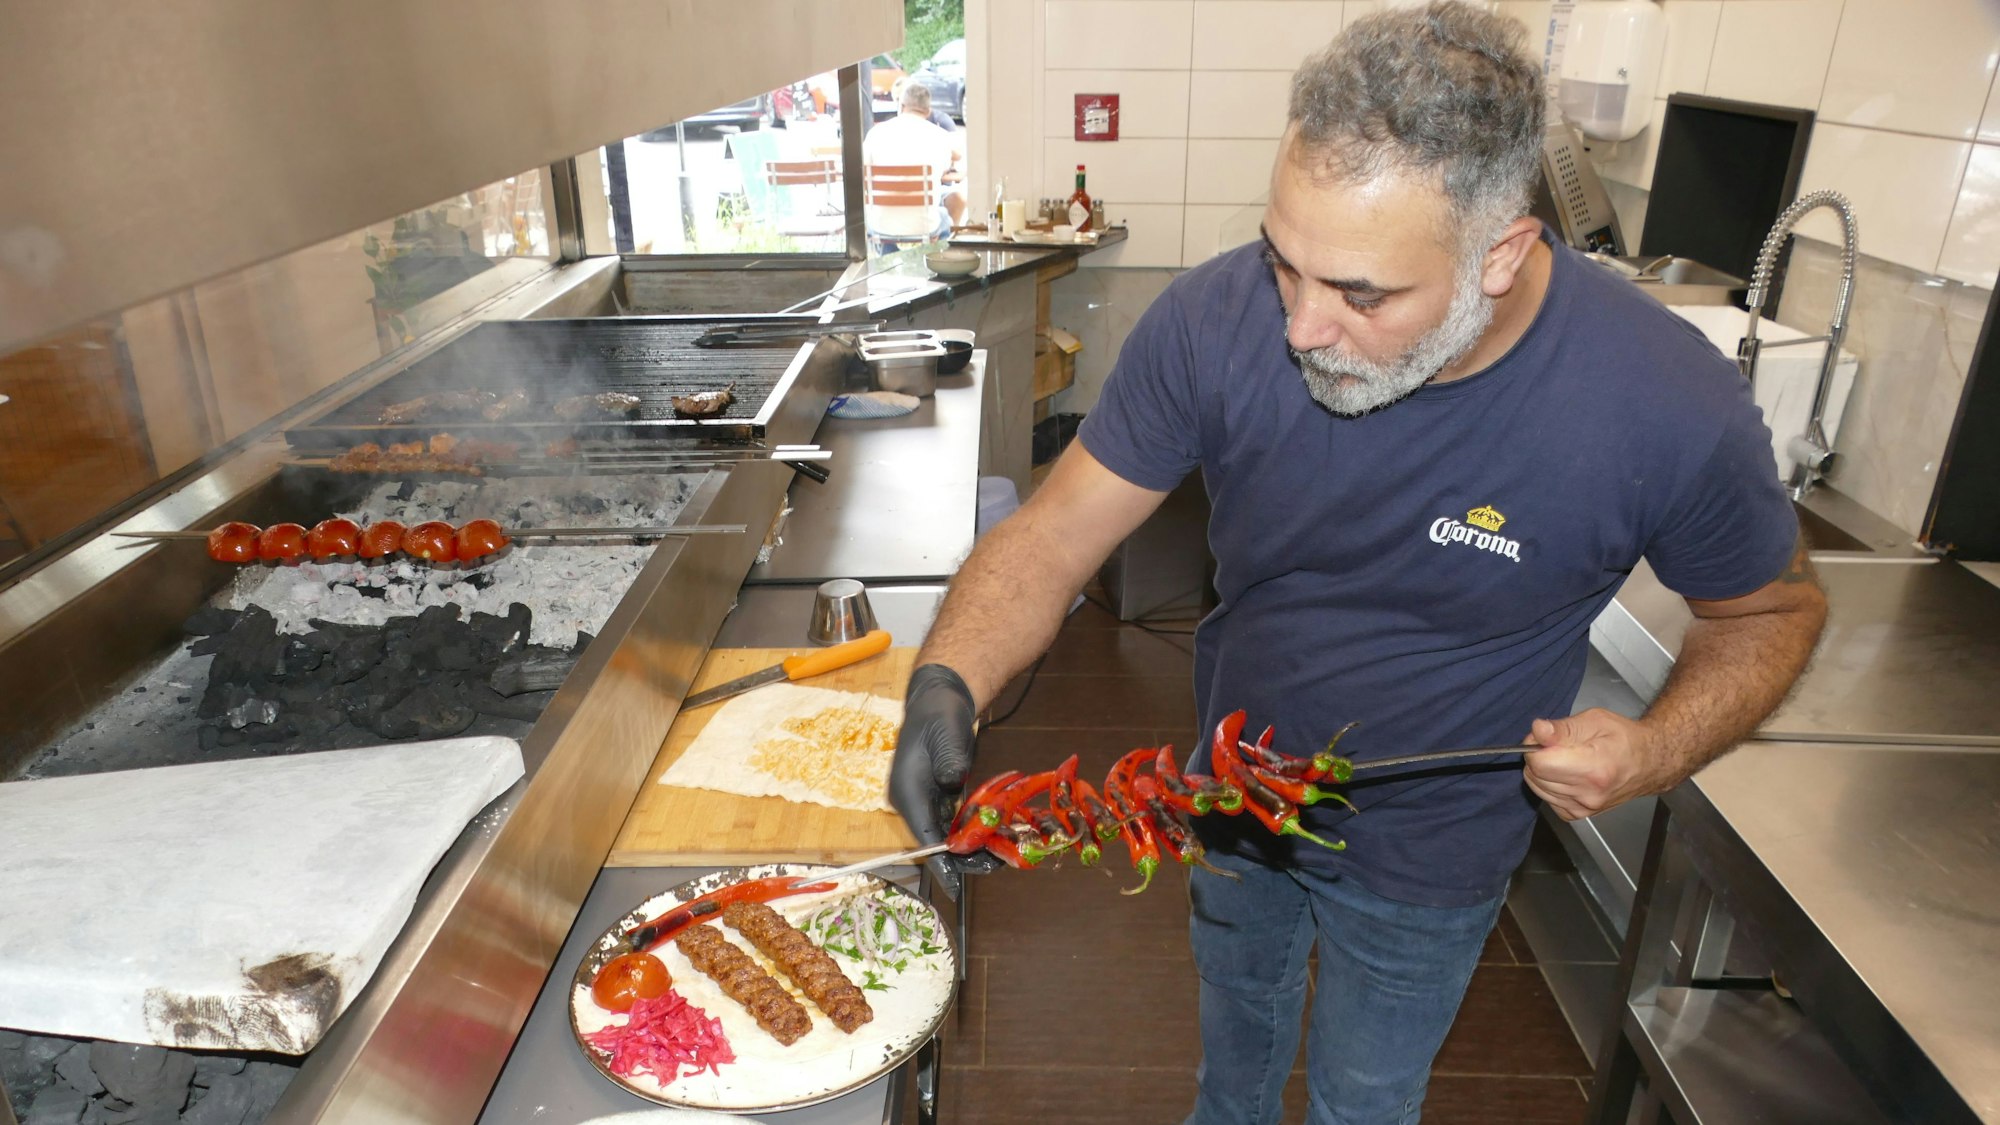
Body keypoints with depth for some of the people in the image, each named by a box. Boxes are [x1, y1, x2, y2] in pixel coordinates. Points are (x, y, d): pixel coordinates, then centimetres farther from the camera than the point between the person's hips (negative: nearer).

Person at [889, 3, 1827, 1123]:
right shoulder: (1217, 318, -28)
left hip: (1426, 857, -2)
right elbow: (1055, 533, -23)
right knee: (1236, 1031, 33)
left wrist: (1658, 750, -27)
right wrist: (949, 682, -41)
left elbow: (1773, 609, -9)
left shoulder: (1671, 408, -30)